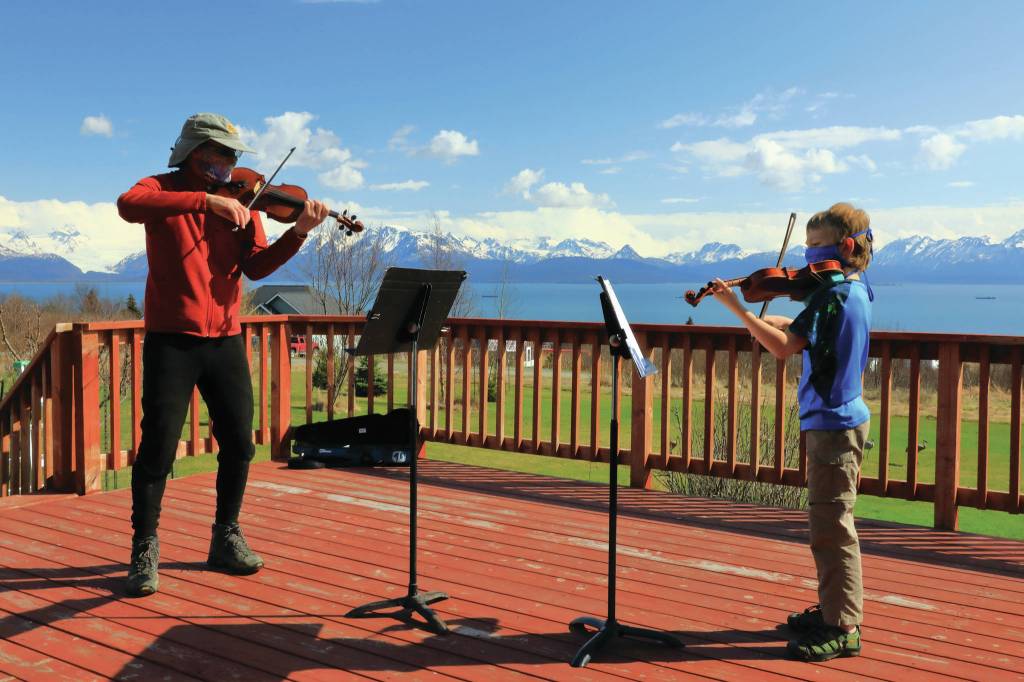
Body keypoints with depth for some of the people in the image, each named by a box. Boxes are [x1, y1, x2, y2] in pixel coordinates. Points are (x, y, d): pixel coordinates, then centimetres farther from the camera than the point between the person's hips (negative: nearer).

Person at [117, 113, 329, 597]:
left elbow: (257, 266, -2)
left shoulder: (241, 204, 9)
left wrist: (299, 232, -16)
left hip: (225, 340, 4)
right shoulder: (161, 190, 0)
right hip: (172, 339, -4)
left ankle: (226, 539, 24)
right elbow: (127, 205, -24)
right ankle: (144, 550, 13)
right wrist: (206, 200, -30)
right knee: (159, 445, -4)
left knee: (239, 444, 7)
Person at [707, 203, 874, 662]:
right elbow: (798, 328, 16)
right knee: (832, 524, 18)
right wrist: (762, 319, 1)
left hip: (833, 423, -11)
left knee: (831, 527, -4)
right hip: (842, 418, 11)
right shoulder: (855, 291, 13)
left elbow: (784, 346, -26)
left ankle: (843, 628, 4)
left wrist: (736, 308, -24)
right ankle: (832, 611, 30)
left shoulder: (835, 293, -19)